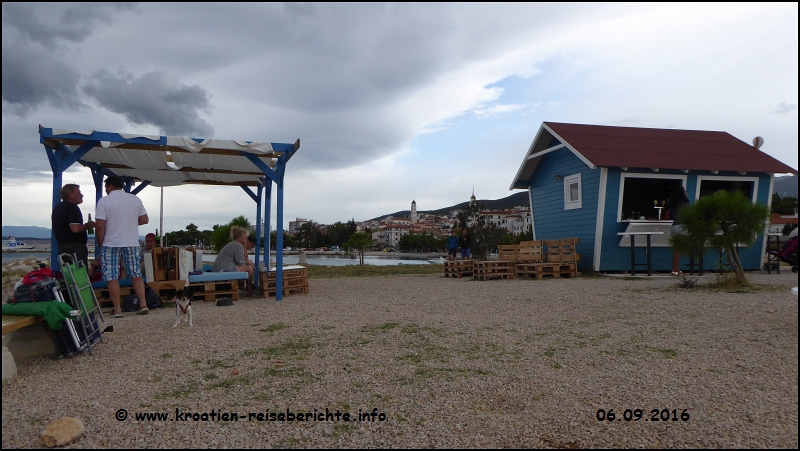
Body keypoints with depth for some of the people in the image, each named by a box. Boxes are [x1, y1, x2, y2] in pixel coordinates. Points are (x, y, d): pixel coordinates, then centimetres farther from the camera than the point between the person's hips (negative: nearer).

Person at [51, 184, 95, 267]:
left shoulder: (57, 208, 18)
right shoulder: (72, 207, -13)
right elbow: (75, 228, -24)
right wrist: (88, 225, -8)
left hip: (61, 247, 10)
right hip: (75, 247, -10)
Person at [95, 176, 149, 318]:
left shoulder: (104, 201, -7)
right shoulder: (135, 199, 4)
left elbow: (100, 226, -11)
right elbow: (144, 220, 6)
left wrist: (100, 243, 2)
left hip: (111, 243, -3)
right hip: (132, 243, 4)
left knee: (112, 277, 3)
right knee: (136, 274, 10)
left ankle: (117, 309, 5)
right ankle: (143, 304, 5)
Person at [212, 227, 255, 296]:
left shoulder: (232, 244, 21)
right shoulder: (238, 246, -12)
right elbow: (241, 263, -12)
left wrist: (248, 262, 11)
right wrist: (248, 263, 7)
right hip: (225, 269, -11)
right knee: (250, 268, -8)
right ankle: (250, 292, 2)